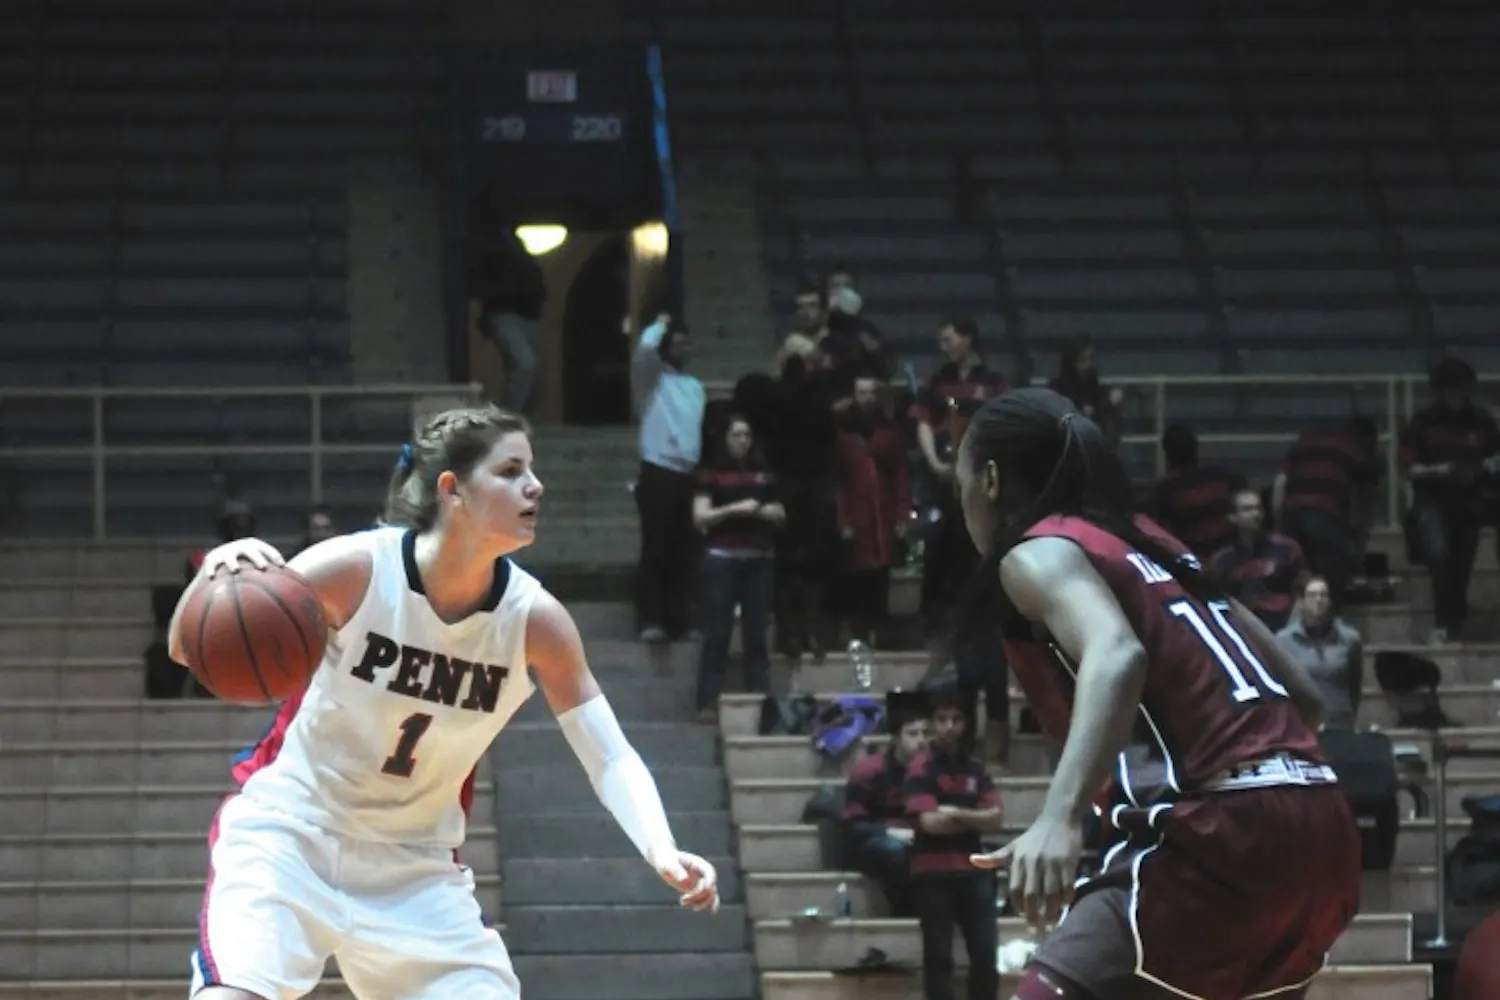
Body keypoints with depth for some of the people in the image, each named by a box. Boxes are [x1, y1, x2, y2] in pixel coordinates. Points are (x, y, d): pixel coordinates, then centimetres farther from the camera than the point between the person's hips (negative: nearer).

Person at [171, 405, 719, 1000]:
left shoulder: (534, 619, -11)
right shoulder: (357, 569, -20)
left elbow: (610, 759, -8)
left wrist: (662, 853, -28)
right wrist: (216, 574, -40)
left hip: (414, 865, 4)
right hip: (286, 832, -4)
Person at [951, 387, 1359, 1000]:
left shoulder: (1040, 553, 0)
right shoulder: (1145, 542, 25)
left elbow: (1118, 656, -23)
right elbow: (1304, 694, 24)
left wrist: (1061, 817, -36)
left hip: (1226, 832, -9)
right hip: (1315, 825, 9)